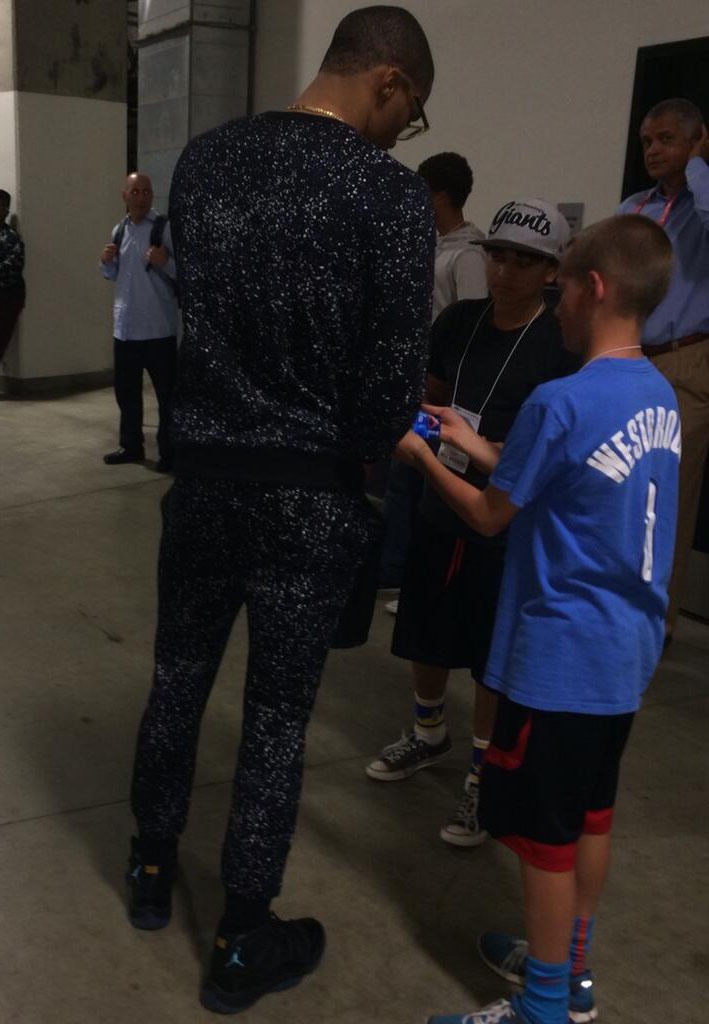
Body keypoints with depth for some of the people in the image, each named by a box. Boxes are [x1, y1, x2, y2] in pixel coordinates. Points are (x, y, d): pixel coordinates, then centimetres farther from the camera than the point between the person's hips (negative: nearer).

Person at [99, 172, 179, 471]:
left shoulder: (165, 228, -8)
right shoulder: (119, 230, 11)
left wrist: (165, 263, -28)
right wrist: (106, 261, 1)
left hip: (158, 326, -6)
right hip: (125, 325, 6)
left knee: (166, 393, 0)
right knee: (126, 390, 15)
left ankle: (169, 451, 9)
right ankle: (131, 445, 28)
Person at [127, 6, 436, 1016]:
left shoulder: (203, 159, 2)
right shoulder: (391, 195, -15)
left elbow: (193, 306, 10)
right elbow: (393, 391, -16)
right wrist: (353, 440, 5)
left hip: (203, 473, 5)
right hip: (309, 497, -5)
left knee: (177, 681, 21)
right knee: (276, 718, 8)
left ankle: (152, 871, 42)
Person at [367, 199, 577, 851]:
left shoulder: (562, 346, -13)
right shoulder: (458, 322, 2)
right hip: (441, 508, 5)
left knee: (495, 660, 6)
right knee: (426, 636, 18)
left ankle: (485, 778, 25)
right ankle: (429, 735, 43)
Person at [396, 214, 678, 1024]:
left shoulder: (561, 402, -22)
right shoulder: (660, 396, 4)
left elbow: (491, 517, -10)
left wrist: (422, 456, 4)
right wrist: (478, 446, 17)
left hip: (562, 654, -8)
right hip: (628, 649, 8)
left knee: (543, 831, 6)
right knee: (589, 812, 20)